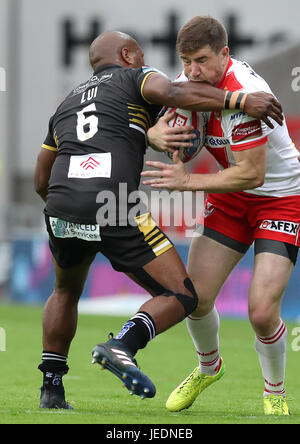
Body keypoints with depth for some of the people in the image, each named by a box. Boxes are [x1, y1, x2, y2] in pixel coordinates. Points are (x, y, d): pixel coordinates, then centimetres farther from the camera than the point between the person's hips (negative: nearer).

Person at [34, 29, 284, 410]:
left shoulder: (67, 104, 30)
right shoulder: (137, 78, 15)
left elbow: (41, 181, 32)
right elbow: (170, 93, -10)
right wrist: (242, 101, -12)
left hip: (60, 207, 6)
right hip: (114, 212, -6)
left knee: (66, 292, 32)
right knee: (180, 298, 4)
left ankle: (51, 389, 23)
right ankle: (122, 346, -22)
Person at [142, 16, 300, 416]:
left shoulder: (243, 93, -32)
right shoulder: (190, 81, -8)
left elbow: (252, 174, -30)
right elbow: (157, 126, 4)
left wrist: (189, 181, -31)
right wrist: (157, 135, -21)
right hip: (231, 196, 7)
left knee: (262, 312, -17)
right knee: (195, 296, -2)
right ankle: (209, 367, 30)